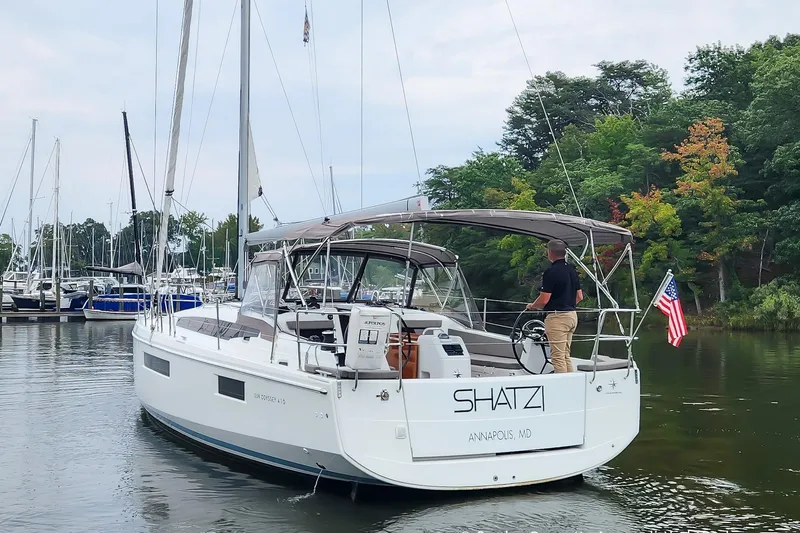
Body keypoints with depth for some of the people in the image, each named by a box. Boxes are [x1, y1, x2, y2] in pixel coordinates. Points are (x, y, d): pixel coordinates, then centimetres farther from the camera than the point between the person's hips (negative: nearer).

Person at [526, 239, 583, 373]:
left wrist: (532, 306, 2)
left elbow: (544, 300, -17)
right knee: (566, 355, 16)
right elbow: (580, 296, 16)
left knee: (557, 357, -5)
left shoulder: (551, 272, -15)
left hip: (557, 316, -9)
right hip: (572, 314, 9)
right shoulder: (572, 270, 12)